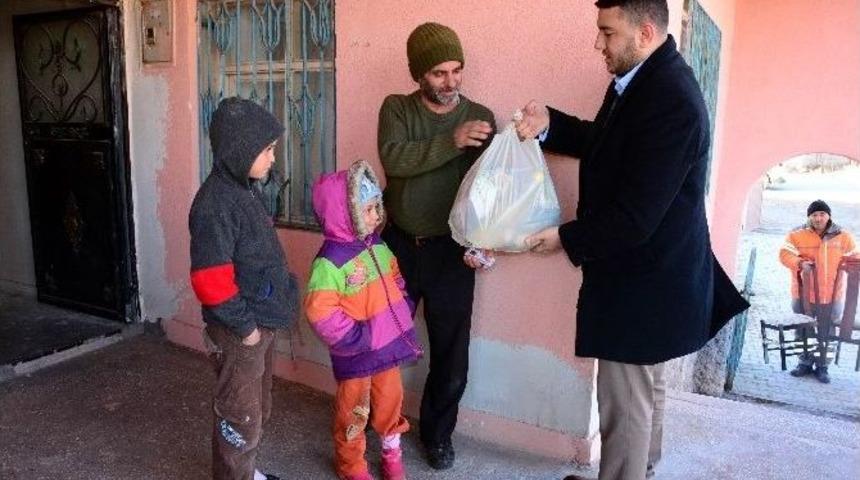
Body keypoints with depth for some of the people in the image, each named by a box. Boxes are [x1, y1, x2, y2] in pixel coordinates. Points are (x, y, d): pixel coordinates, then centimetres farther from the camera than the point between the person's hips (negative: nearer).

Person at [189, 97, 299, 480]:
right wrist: (244, 325, -17)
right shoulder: (214, 204, -23)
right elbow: (210, 280, -26)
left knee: (257, 408, 23)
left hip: (261, 321, 9)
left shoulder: (245, 189, 7)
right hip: (239, 331, -9)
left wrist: (262, 318, 14)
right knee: (239, 415, 7)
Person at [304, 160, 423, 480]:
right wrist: (355, 338, -23)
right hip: (355, 354, -7)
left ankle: (391, 454, 44)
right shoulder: (330, 261, -24)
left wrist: (404, 313, 5)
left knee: (390, 400, 21)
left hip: (387, 344, 7)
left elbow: (395, 279, 16)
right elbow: (320, 312, -28)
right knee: (354, 411, 13)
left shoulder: (377, 245, 2)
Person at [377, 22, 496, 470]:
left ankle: (438, 431, 30)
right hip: (399, 244, 1)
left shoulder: (481, 117, -1)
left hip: (451, 251, 0)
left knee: (451, 350, 8)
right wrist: (451, 141, -30)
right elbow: (393, 159, -20)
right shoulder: (396, 108, -1)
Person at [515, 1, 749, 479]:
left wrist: (567, 238, -14)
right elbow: (606, 142, 17)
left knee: (625, 401, 7)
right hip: (647, 268, 11)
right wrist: (550, 125, 1)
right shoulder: (644, 78, 3)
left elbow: (635, 217, -27)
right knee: (645, 387, 28)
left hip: (644, 280, -10)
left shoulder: (671, 100, -27)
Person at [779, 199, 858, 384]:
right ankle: (805, 362, 29)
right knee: (804, 331, 13)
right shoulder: (797, 235, -5)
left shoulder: (843, 237, 0)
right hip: (804, 294, 0)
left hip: (831, 296, 1)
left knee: (825, 333, 10)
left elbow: (854, 258, 11)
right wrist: (800, 263, -28)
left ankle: (822, 366, 25)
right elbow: (785, 253, -12)